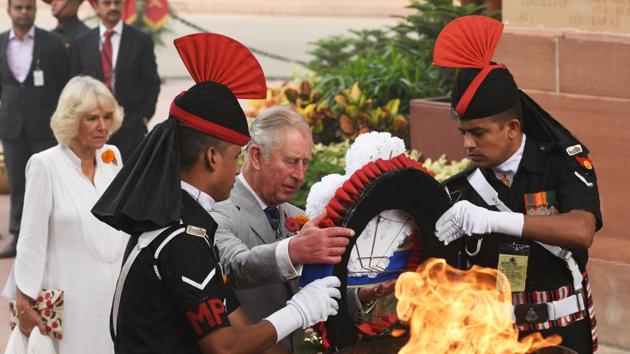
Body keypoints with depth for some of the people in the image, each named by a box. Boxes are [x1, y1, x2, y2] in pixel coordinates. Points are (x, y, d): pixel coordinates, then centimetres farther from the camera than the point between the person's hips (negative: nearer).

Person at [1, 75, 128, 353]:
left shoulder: (113, 158, 7)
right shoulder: (46, 166, -9)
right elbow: (32, 241, -8)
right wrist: (24, 304, -8)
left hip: (116, 295, 5)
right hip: (71, 303, -5)